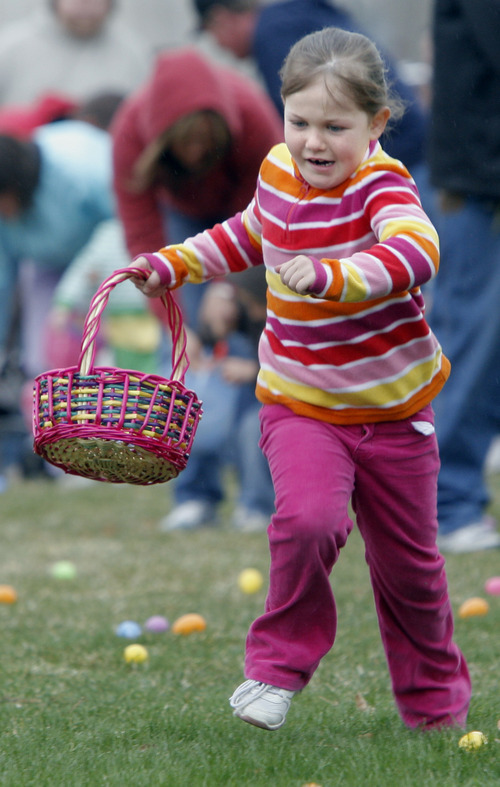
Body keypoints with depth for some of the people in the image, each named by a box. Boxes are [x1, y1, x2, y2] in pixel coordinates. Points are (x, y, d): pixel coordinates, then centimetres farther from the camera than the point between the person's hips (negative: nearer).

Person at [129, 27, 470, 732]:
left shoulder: (381, 186, -20)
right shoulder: (278, 173, -2)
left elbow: (416, 250, -43)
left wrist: (333, 276, -56)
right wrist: (176, 264, 15)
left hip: (392, 408, -2)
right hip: (299, 404, 2)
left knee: (408, 562, 11)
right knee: (308, 518, -25)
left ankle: (434, 698, 34)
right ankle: (280, 663, -5)